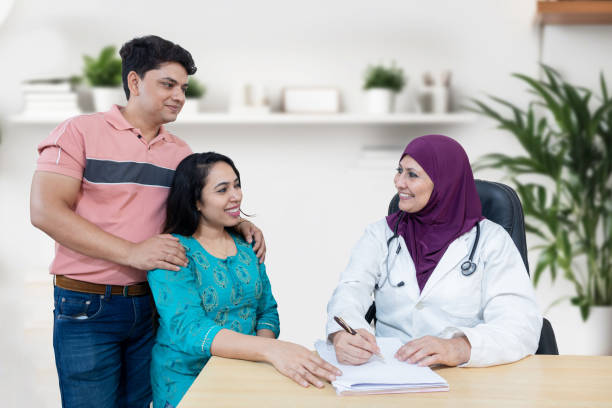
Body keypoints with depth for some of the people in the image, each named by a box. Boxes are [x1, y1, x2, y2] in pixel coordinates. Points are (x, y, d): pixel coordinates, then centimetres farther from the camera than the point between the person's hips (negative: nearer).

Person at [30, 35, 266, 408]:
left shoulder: (180, 151, 11)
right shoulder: (80, 132, -5)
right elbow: (46, 211, -15)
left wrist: (239, 224, 1)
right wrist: (132, 252, -22)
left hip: (152, 304, 5)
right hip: (87, 307, -5)